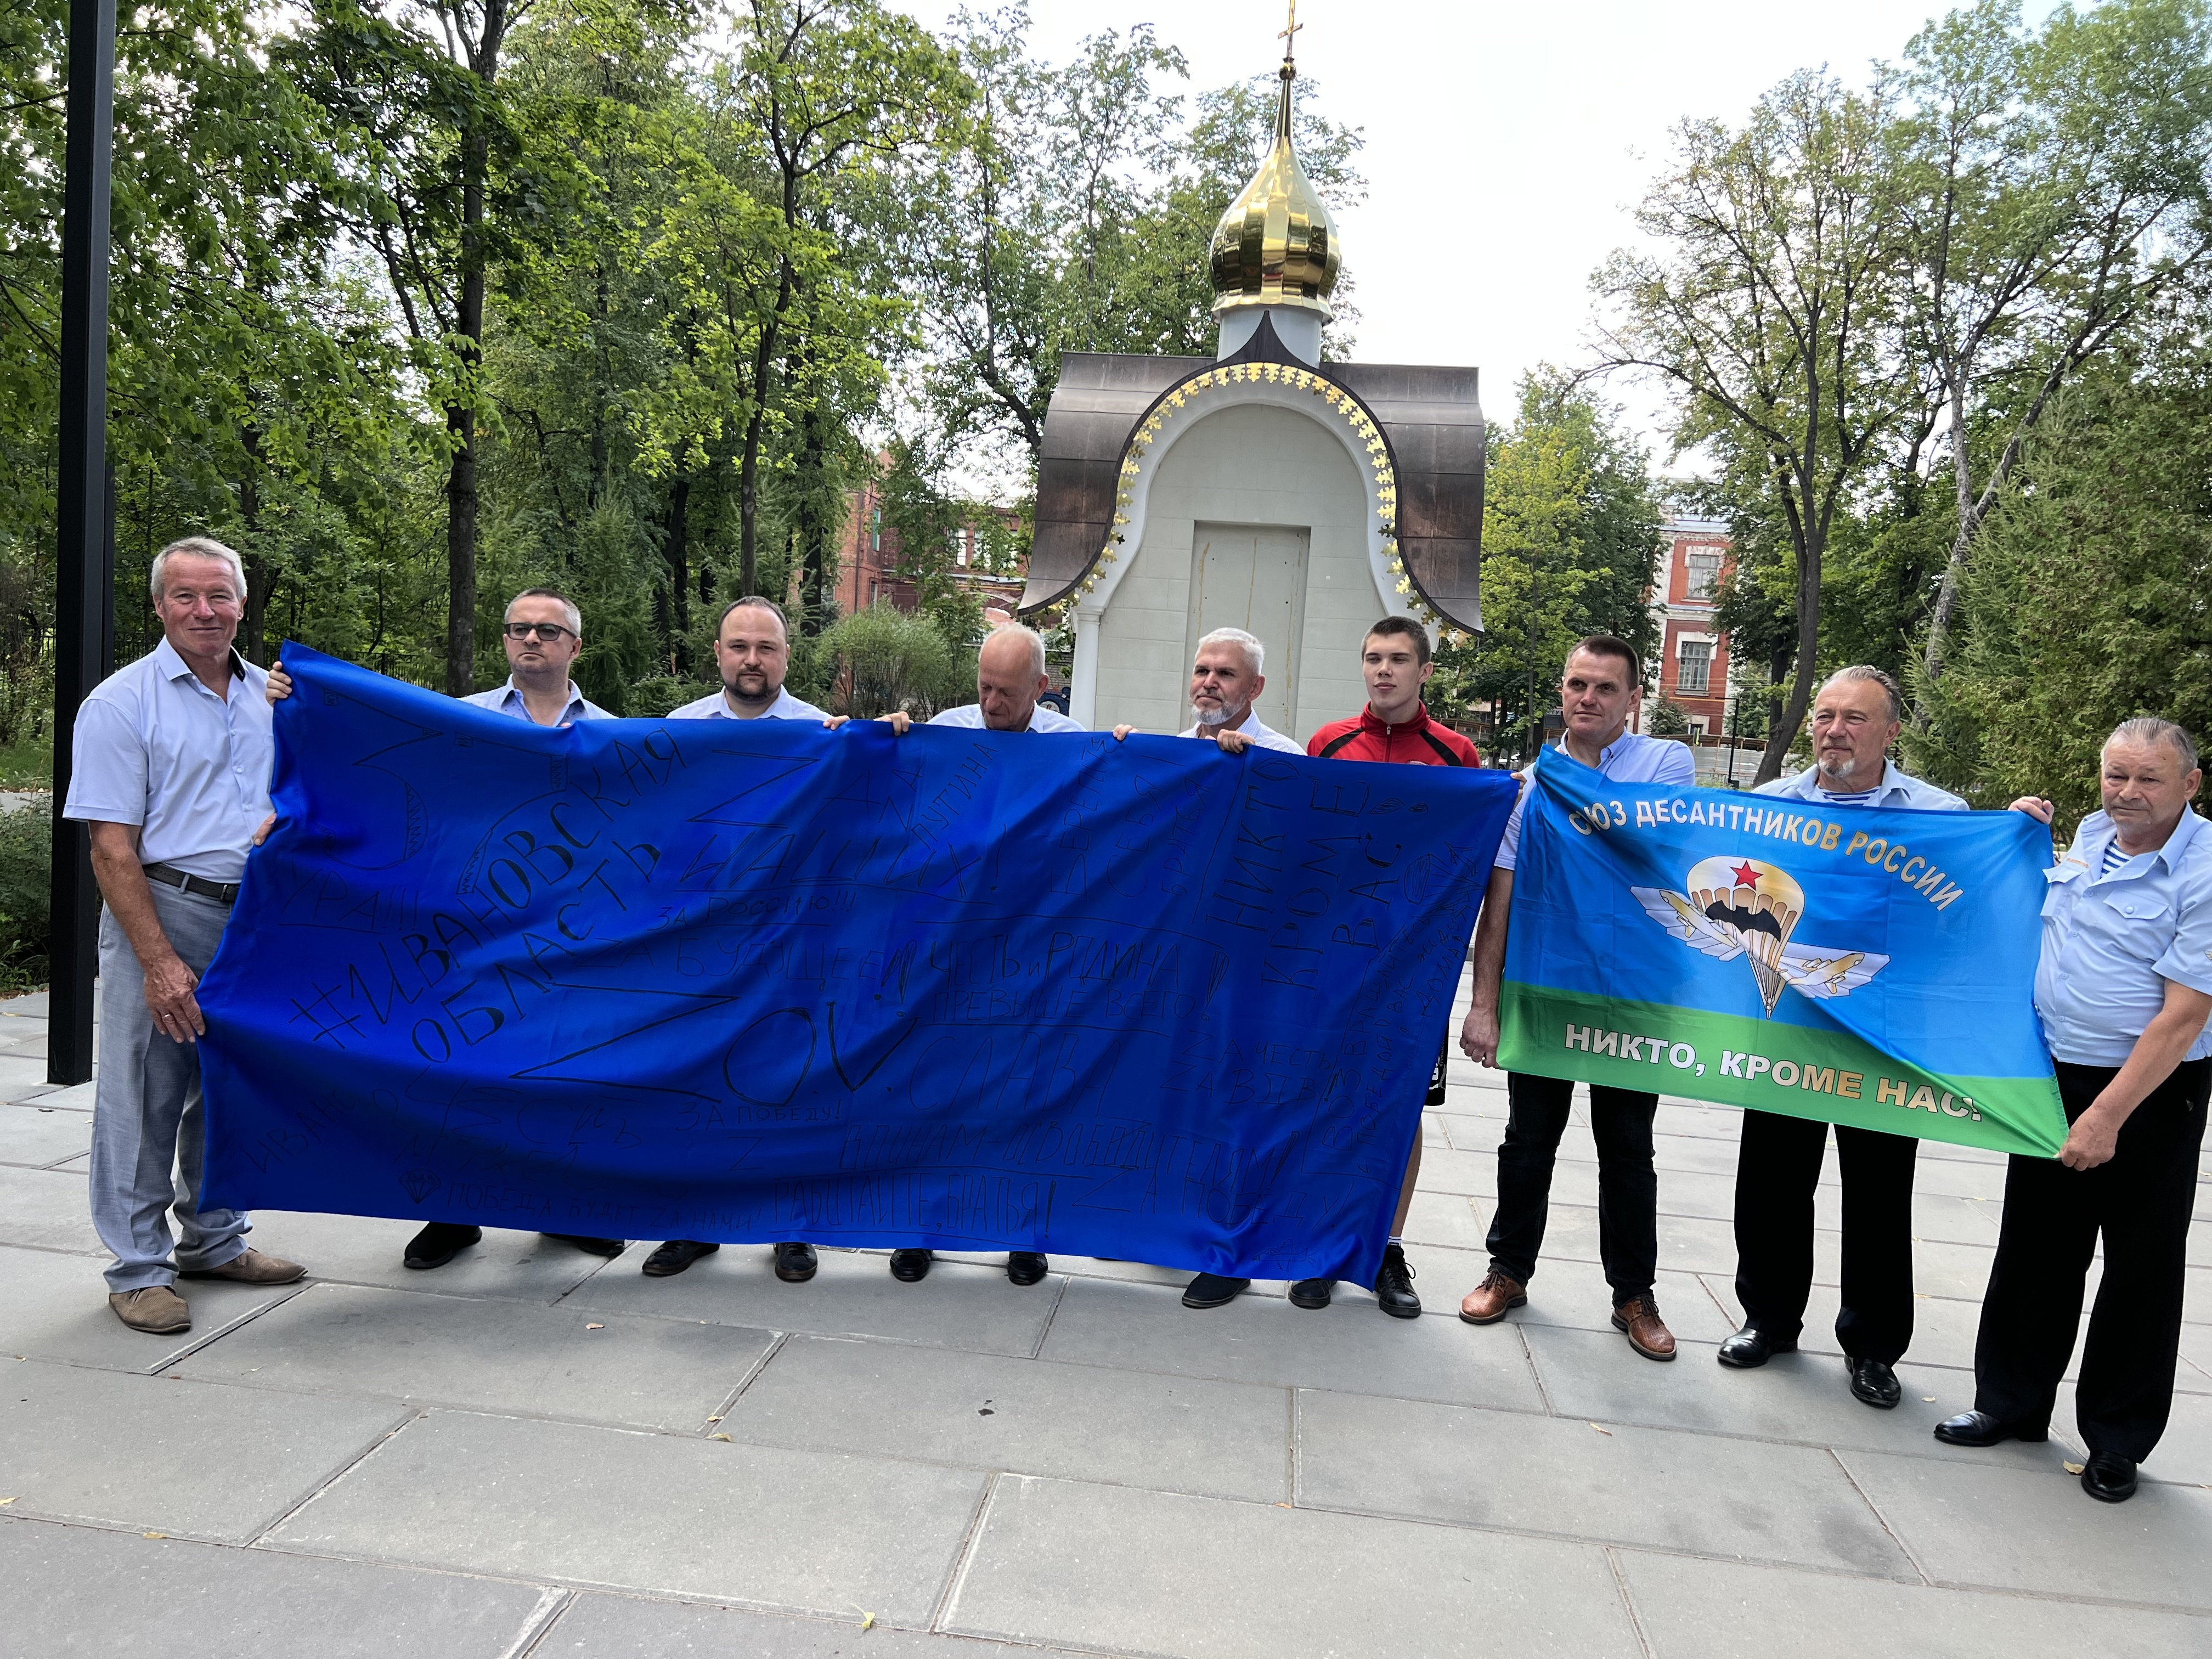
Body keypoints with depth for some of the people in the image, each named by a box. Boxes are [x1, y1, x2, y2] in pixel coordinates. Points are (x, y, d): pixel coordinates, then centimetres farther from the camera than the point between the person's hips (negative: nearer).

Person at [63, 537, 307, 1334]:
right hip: (162, 915, -5)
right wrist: (159, 962, -17)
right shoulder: (121, 702, -7)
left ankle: (214, 1241, 30)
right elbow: (113, 848, -11)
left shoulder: (270, 695, 9)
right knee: (144, 1099, 2)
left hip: (252, 919, 5)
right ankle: (139, 1269, 15)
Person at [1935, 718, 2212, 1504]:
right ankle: (2012, 1402, 29)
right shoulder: (2091, 834, 4)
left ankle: (2117, 1443, 23)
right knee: (2034, 1247, 14)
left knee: (2141, 1265, 7)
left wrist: (2106, 1118, -21)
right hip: (2054, 1073, 6)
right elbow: (2026, 905, 27)